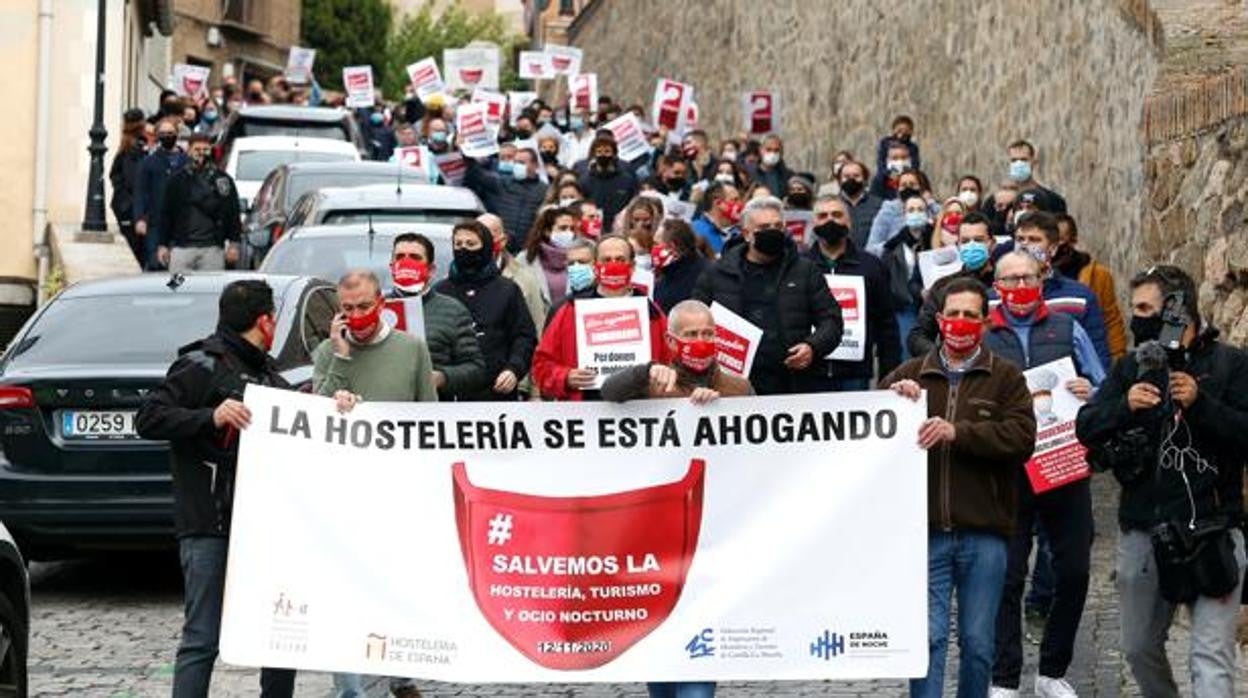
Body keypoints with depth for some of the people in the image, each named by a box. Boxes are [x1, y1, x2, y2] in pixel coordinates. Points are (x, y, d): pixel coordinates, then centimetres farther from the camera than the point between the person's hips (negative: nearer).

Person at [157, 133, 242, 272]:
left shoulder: (223, 180, 8)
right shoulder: (177, 179, 8)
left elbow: (233, 214, 8)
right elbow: (166, 214, 10)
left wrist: (234, 244, 1)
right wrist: (163, 245, 5)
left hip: (212, 247, 0)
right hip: (181, 247, 0)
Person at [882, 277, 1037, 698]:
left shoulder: (1006, 378, 7)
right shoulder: (911, 375, 13)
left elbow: (1022, 436, -9)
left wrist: (957, 431, -20)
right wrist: (891, 397, -10)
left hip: (983, 533, 0)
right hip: (926, 531, 1)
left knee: (978, 642, 6)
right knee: (928, 637, -5)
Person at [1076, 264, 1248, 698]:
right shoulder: (1132, 367, 10)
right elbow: (1086, 428, 2)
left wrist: (1199, 403, -22)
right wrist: (1125, 406, -16)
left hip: (1211, 531, -5)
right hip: (1143, 531, 5)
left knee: (1212, 655, -10)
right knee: (1139, 648, 19)